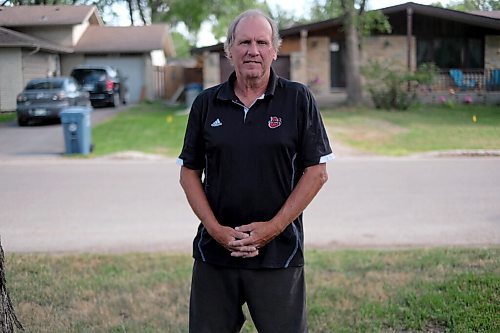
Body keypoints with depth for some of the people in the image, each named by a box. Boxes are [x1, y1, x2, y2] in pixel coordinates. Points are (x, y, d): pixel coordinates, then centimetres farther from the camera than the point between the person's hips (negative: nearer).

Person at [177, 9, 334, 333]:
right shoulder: (206, 103, 6)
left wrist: (274, 227, -10)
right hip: (214, 252, 3)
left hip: (279, 253, -2)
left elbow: (317, 172, -2)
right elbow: (190, 172, 8)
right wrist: (215, 229, -5)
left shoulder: (298, 99, -1)